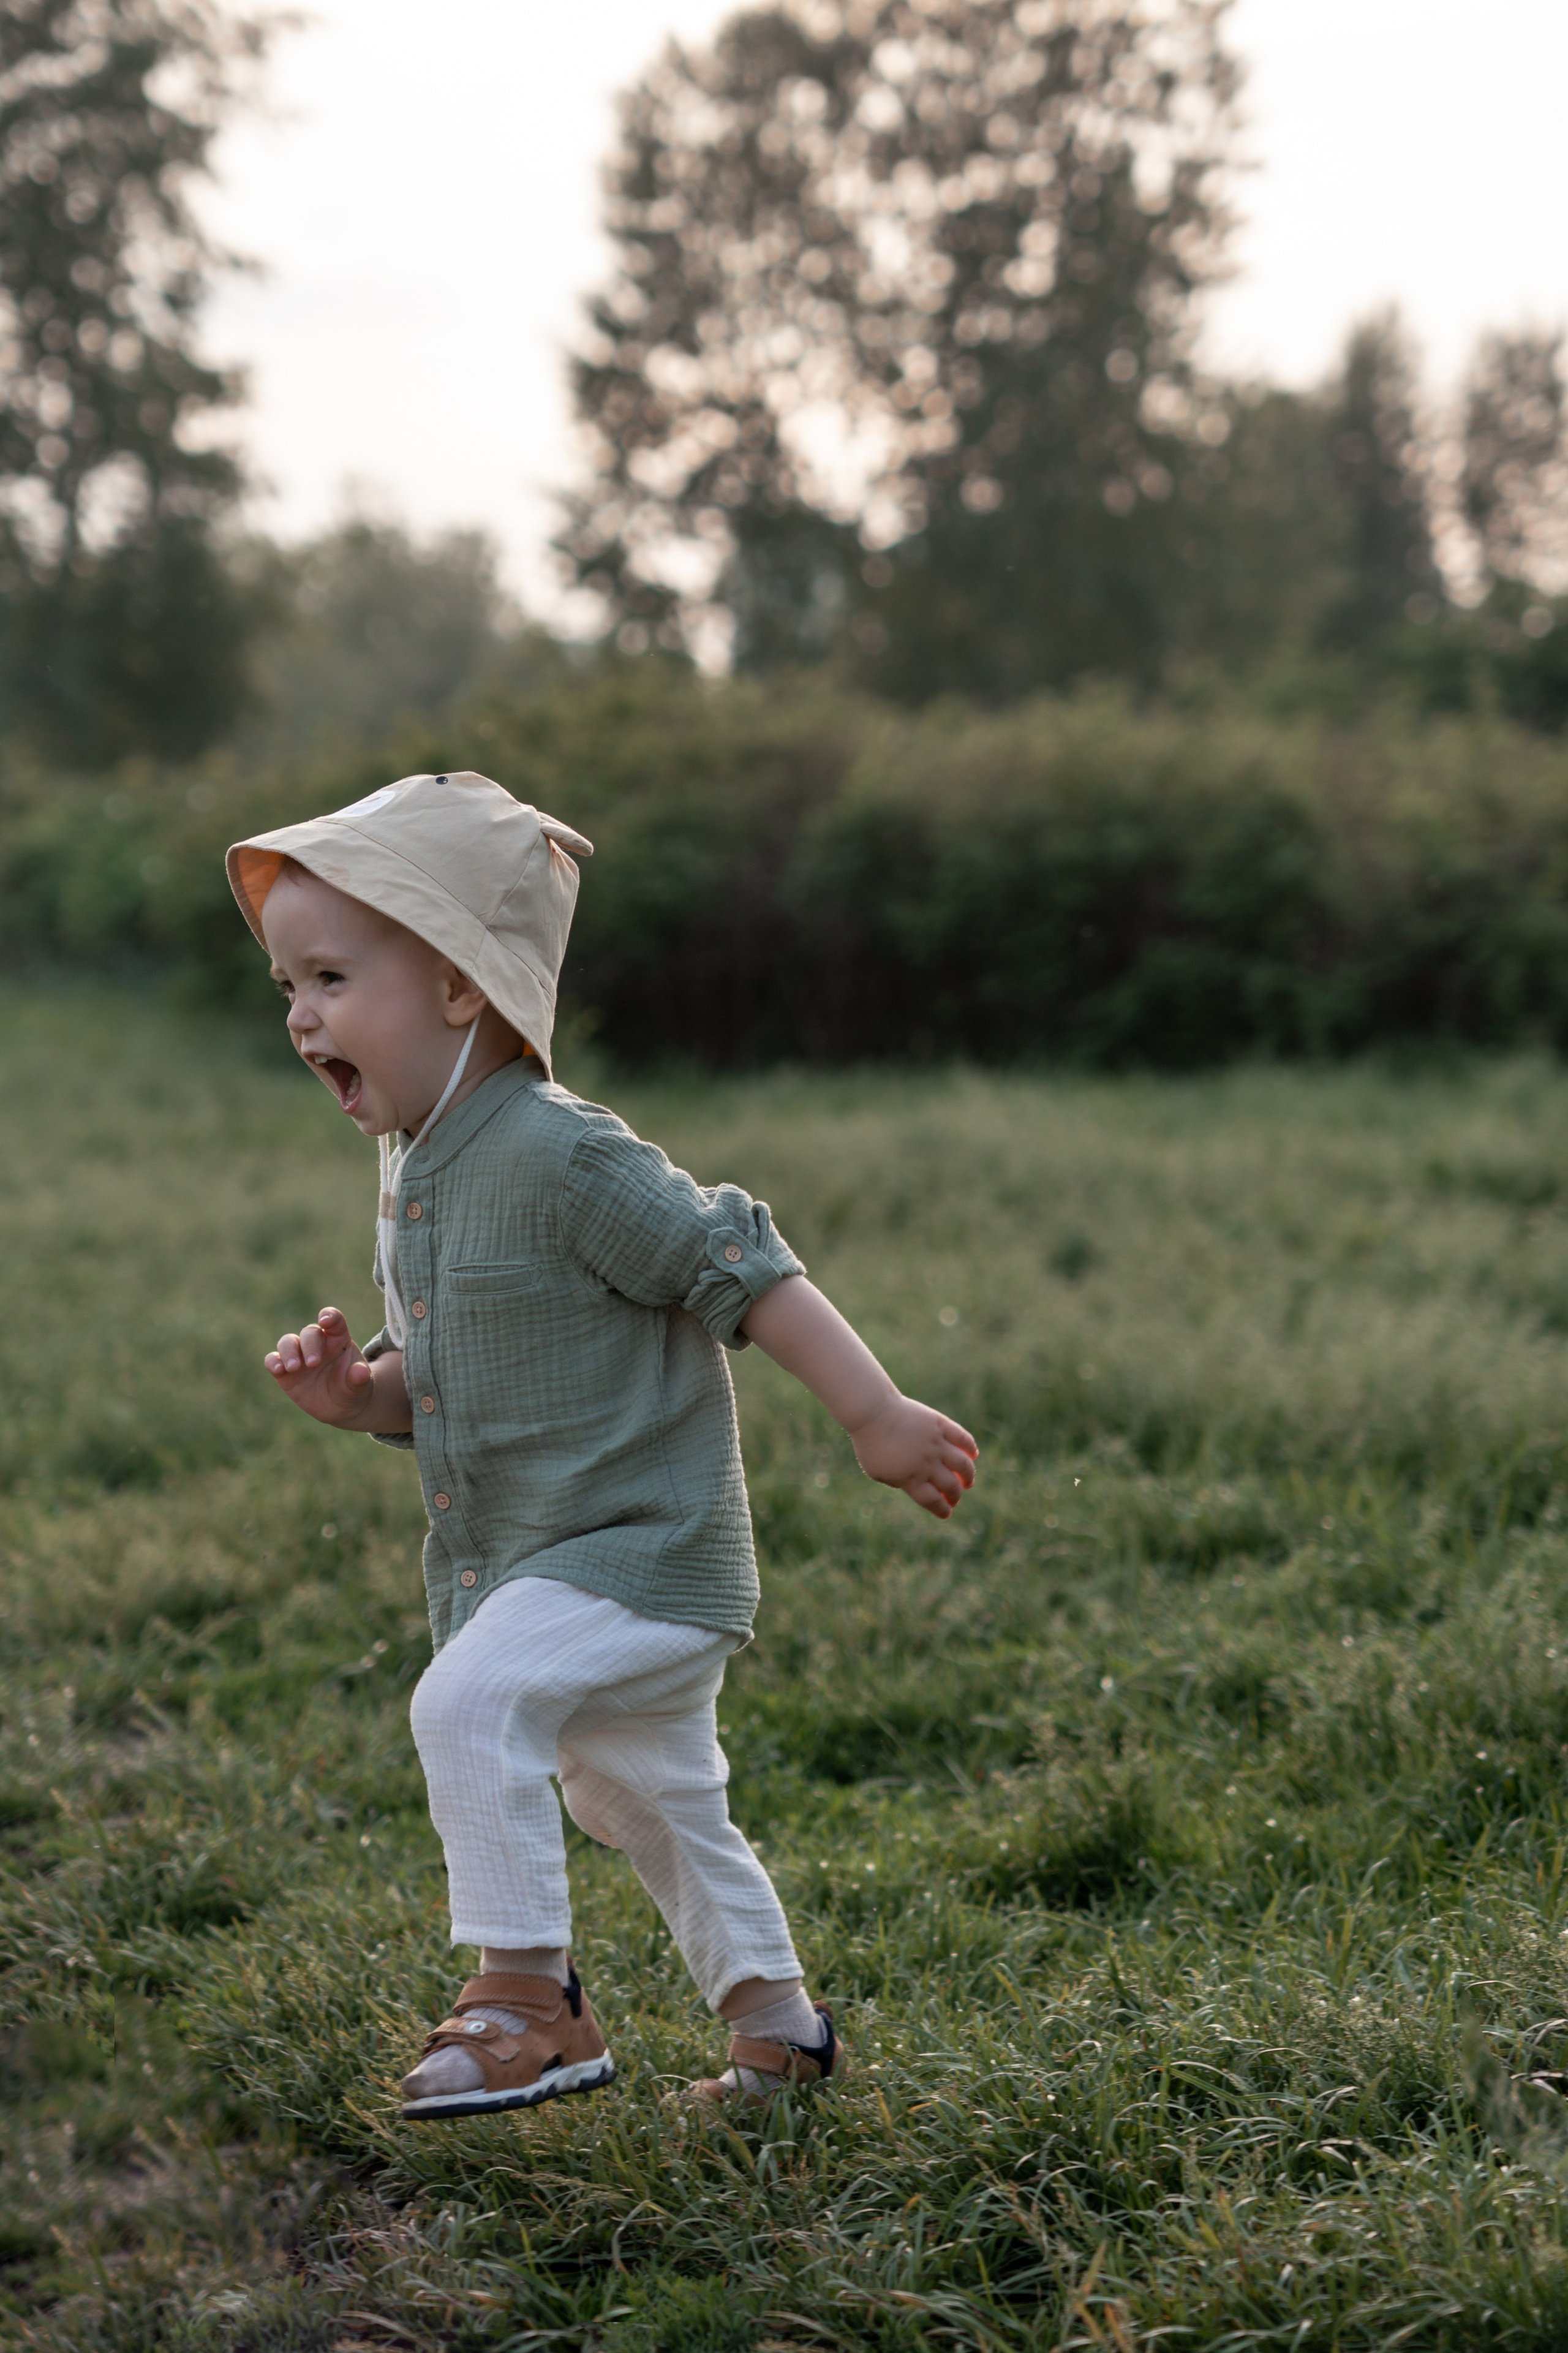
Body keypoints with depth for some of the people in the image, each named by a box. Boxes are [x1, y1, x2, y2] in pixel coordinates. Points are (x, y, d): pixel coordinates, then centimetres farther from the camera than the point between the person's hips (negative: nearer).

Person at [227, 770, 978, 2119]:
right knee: (655, 1806, 20)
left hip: (642, 1551, -10)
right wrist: (358, 1393, -5)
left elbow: (744, 1270, -19)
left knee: (466, 1701, -25)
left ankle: (529, 1998, -13)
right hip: (528, 1564, 10)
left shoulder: (561, 1157, -21)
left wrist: (876, 1419, -20)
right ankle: (777, 2024, 36)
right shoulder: (419, 1175, 7)